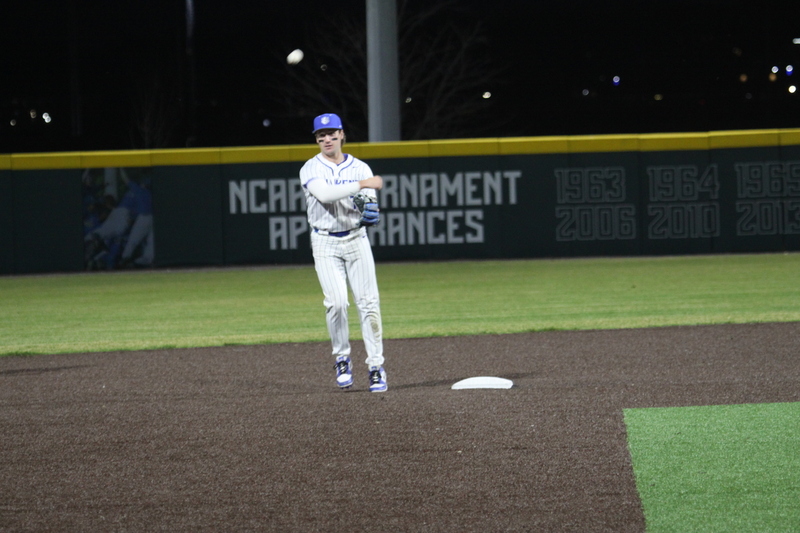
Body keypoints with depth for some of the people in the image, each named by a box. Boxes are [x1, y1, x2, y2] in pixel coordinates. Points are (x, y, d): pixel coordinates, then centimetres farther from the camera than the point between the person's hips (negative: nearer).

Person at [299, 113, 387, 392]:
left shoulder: (360, 168, 6)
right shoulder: (311, 169, -2)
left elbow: (369, 205, -3)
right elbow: (324, 194, -23)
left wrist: (371, 214, -27)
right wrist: (361, 185, -28)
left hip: (356, 240, 2)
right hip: (325, 243, -2)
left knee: (368, 303, -4)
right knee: (336, 302, -16)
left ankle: (376, 367, 2)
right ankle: (342, 359, 5)